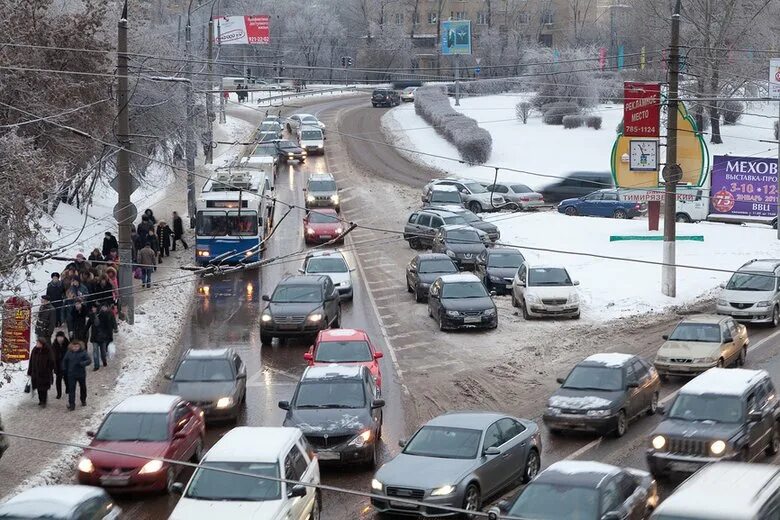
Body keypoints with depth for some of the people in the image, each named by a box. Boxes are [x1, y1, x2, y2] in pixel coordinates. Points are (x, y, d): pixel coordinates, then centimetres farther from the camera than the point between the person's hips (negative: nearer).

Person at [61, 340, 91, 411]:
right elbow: (64, 361, 13)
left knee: (83, 388, 18)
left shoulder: (83, 352, -9)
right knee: (71, 389, -7)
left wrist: (81, 364, -31)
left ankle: (83, 401, 40)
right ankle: (71, 404, -9)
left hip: (81, 374, 0)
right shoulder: (69, 353, -2)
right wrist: (64, 370, 4)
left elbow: (89, 361, -16)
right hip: (71, 374, 0)